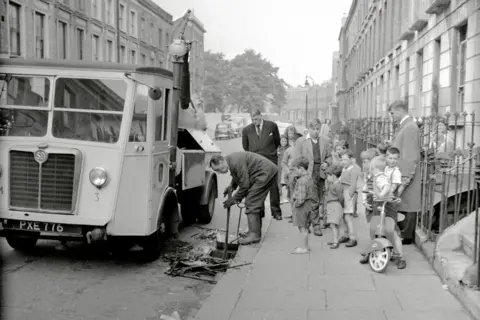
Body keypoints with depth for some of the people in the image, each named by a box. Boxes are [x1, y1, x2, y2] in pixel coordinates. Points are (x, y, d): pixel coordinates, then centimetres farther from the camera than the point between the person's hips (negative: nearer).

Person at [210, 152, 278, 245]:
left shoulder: (236, 162, -23)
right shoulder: (231, 160, 9)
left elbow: (244, 184, -19)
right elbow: (237, 176, 27)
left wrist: (234, 199, -9)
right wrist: (232, 186, 9)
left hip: (266, 173, -11)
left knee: (251, 202, -12)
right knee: (257, 202, 15)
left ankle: (254, 234, -13)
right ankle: (256, 232, 21)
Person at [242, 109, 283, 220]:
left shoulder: (272, 126, 2)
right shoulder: (246, 130, 5)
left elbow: (277, 141, 14)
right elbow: (245, 147, 18)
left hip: (270, 160, -1)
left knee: (273, 186, -3)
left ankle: (276, 211, 7)